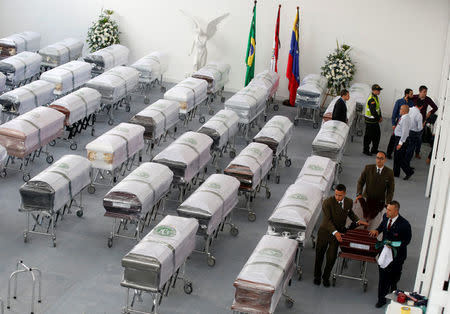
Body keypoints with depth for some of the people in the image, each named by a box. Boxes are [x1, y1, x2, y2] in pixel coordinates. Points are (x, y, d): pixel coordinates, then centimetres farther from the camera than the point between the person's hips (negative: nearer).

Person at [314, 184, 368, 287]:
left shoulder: (349, 202, -7)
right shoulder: (327, 202, -23)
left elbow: (350, 212, 16)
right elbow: (328, 220, -27)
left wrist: (357, 221, 1)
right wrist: (335, 232, -38)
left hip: (338, 233, 3)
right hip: (325, 231, -3)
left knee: (332, 257, 6)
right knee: (319, 255, 13)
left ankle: (326, 277, 30)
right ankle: (317, 276, 35)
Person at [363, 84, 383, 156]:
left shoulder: (376, 97, 10)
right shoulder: (371, 99, -23)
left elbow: (378, 108, 18)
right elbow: (373, 111, -26)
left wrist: (380, 117, 7)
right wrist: (378, 118, -14)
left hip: (375, 120, 10)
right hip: (370, 121, -10)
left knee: (377, 134, 16)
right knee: (369, 136, 1)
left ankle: (374, 149, 27)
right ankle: (366, 150, 14)